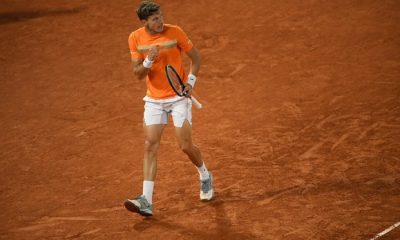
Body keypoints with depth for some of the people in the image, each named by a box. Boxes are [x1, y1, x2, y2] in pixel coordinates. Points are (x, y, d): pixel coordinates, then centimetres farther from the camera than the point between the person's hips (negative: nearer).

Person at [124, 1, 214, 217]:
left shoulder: (175, 32, -12)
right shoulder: (135, 39, -5)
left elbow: (195, 57, 0)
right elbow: (138, 74, -2)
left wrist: (191, 81, -13)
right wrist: (148, 61, -22)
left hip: (179, 97, -2)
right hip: (154, 99, 2)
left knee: (185, 145, -2)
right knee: (150, 146, -8)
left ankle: (205, 177, 30)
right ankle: (146, 201, -12)